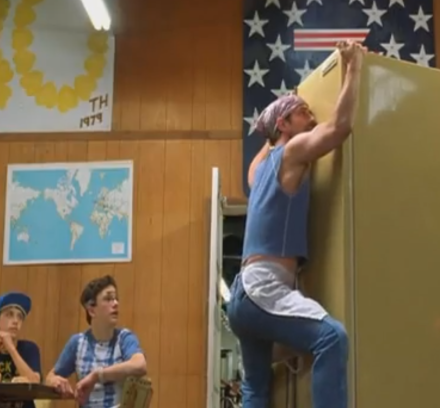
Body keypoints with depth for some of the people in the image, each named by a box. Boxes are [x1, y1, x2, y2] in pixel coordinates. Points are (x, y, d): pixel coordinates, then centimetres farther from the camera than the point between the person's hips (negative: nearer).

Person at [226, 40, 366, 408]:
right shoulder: (293, 151, -3)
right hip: (262, 290, -10)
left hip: (248, 293, 10)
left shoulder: (263, 164, 21)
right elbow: (341, 125, -17)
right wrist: (353, 67, -6)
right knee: (332, 337, -31)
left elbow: (269, 140, 46)